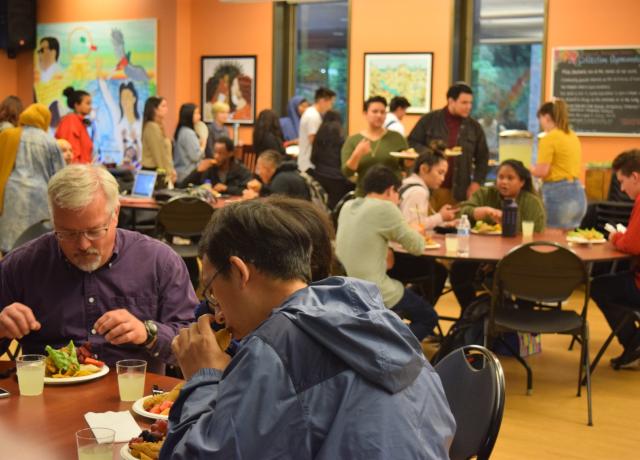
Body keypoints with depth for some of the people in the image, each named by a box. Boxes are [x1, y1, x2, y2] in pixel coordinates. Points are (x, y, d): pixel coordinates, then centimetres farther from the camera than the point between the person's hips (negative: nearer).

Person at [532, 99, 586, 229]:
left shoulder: (549, 138, -11)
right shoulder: (573, 136, 13)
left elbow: (541, 172, -15)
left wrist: (527, 169, 5)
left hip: (558, 194, -8)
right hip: (578, 194, 8)